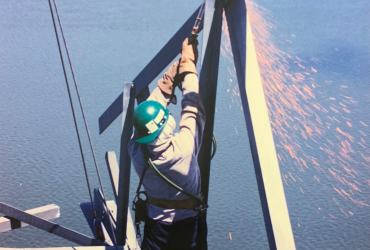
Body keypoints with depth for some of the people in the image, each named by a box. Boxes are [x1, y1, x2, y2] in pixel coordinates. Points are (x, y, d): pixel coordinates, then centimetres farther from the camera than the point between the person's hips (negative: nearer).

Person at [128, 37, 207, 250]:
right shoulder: (183, 148, -31)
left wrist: (170, 77, -9)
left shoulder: (136, 150, -20)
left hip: (156, 225, 3)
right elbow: (193, 109, -18)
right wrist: (189, 65, -9)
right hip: (188, 225, -3)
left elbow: (148, 113, -8)